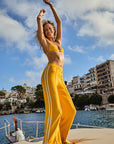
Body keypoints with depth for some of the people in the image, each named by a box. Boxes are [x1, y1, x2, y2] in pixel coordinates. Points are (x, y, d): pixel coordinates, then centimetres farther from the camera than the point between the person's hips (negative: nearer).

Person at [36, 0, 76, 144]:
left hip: (59, 78, 6)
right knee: (55, 110, -21)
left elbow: (59, 22, 33)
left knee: (70, 110, 1)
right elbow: (38, 19, 12)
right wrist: (40, 15, 35)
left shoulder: (58, 42, 30)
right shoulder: (44, 42, 17)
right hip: (50, 74, -6)